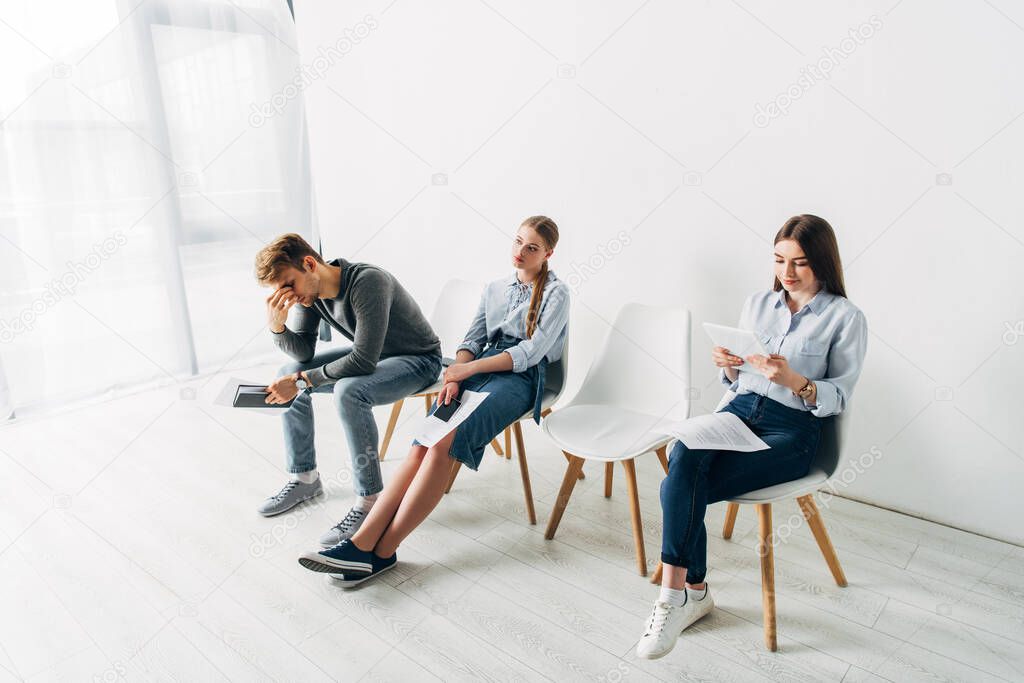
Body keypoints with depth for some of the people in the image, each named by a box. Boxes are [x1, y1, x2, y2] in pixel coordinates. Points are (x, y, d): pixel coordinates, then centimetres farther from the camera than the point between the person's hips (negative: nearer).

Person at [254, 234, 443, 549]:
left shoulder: (367, 282, -32)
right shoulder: (310, 289, -6)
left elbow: (364, 361, -33)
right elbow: (304, 352, 0)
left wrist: (302, 380, -26)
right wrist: (277, 325, -20)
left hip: (419, 359, -9)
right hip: (371, 355, 9)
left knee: (348, 391, -35)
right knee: (288, 374, 2)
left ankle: (369, 501, -20)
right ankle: (304, 477, 15)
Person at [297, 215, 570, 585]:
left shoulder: (555, 292, 4)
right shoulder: (494, 288, 22)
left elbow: (532, 351, -7)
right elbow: (473, 339, 16)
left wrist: (468, 369, -15)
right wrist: (454, 377, -6)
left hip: (521, 377, -5)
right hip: (478, 368, 5)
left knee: (444, 443, -29)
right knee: (423, 443, -21)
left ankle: (382, 551, -27)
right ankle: (362, 542, -29)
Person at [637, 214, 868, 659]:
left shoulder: (845, 318, 0)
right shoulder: (758, 304, 14)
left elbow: (838, 397, -3)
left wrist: (793, 380, -21)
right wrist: (728, 367, -5)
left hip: (794, 428, -4)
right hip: (741, 408, 4)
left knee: (681, 486, -26)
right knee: (684, 458, -31)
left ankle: (677, 596, -8)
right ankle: (693, 590, -16)